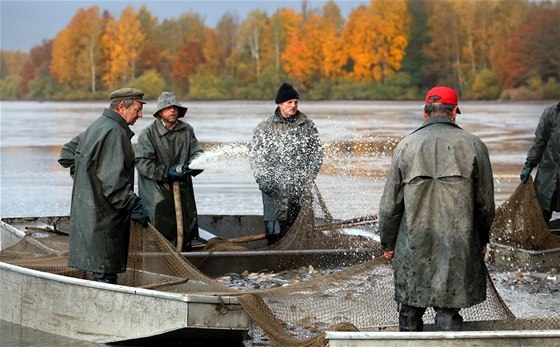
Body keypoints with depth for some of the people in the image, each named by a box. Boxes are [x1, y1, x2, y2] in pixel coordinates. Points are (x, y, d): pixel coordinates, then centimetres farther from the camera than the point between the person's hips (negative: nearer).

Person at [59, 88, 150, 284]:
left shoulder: (96, 126, 17)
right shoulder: (114, 132, -16)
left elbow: (67, 154, 28)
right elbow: (113, 180, -23)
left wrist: (82, 176, 23)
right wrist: (134, 205, -20)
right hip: (103, 215, -10)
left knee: (103, 272, 12)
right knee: (105, 273, -9)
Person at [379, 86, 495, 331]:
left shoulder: (406, 146, -2)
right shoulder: (473, 146, -3)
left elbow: (390, 204, 2)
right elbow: (485, 203, 3)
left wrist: (388, 244, 14)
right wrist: (482, 240, 18)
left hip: (413, 249, 1)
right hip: (458, 248, -1)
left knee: (410, 313, 12)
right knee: (449, 315, 2)